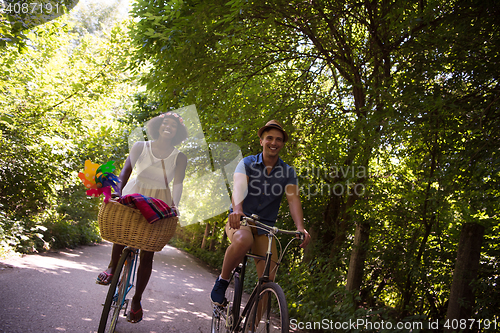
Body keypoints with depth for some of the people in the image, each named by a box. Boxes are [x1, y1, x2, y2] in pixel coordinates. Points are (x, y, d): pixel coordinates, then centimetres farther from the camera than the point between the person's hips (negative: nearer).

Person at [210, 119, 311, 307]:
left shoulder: (288, 172, 3)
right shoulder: (247, 163, -3)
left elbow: (293, 199, -13)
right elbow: (239, 187, -22)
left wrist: (300, 227, -32)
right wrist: (237, 210, -45)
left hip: (265, 228, 3)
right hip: (240, 221, -3)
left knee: (269, 279, -9)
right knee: (243, 240, -39)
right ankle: (222, 281, -14)